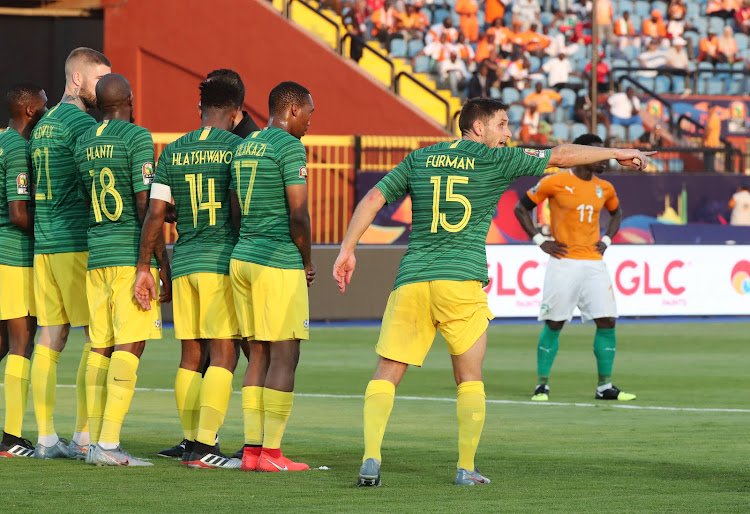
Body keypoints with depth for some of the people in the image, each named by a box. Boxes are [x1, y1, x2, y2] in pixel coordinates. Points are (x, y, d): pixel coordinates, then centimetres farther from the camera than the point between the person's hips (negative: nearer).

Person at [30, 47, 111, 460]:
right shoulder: (81, 122, -10)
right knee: (98, 337, -4)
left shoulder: (44, 123, 17)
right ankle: (84, 437, -7)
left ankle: (46, 437, 6)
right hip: (79, 241, -8)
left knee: (51, 338, 7)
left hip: (44, 242, 8)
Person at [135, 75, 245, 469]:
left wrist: (144, 267, 8)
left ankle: (191, 443, 15)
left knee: (191, 356, 11)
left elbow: (155, 213, 4)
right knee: (224, 354, -4)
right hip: (224, 260, -5)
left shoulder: (173, 151, 9)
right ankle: (205, 446, -12)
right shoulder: (238, 148, -4)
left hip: (184, 260, 5)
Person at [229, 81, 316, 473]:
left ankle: (252, 449, 8)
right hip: (280, 264, -8)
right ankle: (271, 452, -5)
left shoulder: (242, 147, 15)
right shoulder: (290, 147, -11)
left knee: (259, 354, 11)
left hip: (242, 259, 8)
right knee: (285, 355, -3)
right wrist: (308, 263, -2)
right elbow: (298, 215, -15)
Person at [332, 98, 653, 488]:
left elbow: (372, 199, 9)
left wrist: (347, 250, 12)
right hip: (461, 280, -3)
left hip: (411, 280, 3)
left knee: (386, 375, 2)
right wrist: (617, 153, 20)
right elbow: (562, 156, 9)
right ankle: (466, 468, 6)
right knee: (470, 379, 10)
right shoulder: (495, 161, 4)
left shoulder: (419, 159, 13)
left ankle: (371, 460, -13)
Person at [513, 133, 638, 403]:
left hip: (594, 263, 4)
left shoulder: (604, 188, 9)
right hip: (564, 262, -4)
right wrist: (540, 241, -4)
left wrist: (607, 240, 14)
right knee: (554, 324, -1)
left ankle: (605, 386, 5)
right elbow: (521, 209, 3)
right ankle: (542, 385, 9)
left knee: (607, 322, -3)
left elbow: (616, 212, 30)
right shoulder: (555, 182, -5)